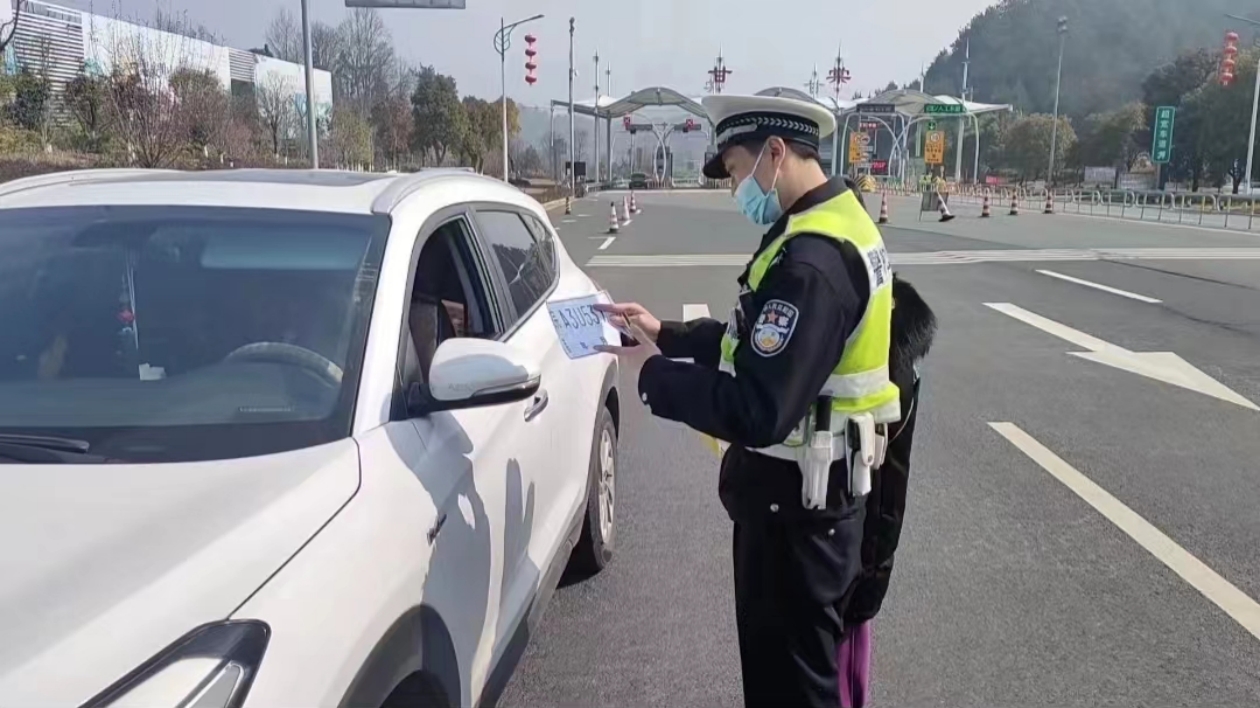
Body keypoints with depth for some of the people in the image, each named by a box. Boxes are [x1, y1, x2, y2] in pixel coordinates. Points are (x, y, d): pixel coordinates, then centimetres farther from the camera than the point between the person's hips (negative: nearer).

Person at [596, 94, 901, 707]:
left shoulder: (812, 261, -28)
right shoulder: (833, 224, 7)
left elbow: (757, 412, -32)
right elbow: (759, 341, 14)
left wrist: (653, 374, -19)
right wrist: (664, 333, 5)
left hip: (794, 501, -10)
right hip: (813, 490, 10)